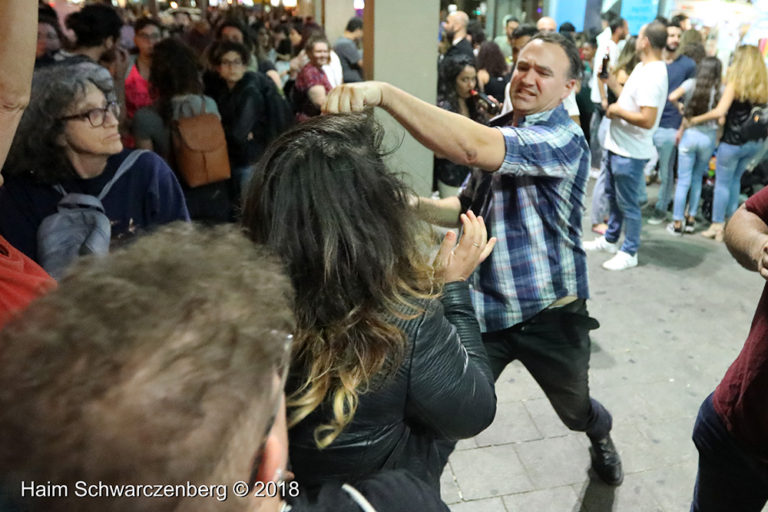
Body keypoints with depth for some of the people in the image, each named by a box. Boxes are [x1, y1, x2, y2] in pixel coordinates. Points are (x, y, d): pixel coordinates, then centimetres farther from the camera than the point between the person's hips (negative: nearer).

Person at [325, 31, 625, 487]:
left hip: (550, 313, -4)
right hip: (486, 307, 5)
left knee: (575, 410, 23)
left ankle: (602, 436, 58)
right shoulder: (498, 131, 6)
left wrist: (383, 92, -48)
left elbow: (474, 148, -40)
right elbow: (467, 207, 11)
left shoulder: (563, 139, -21)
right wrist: (418, 207, -11)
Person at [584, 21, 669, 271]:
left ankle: (629, 253, 15)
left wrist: (617, 110, -18)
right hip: (617, 145, 11)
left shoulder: (653, 75, -23)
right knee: (612, 194, 22)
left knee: (628, 203, 1)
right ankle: (610, 240, 39)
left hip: (630, 151, -10)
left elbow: (647, 120, -29)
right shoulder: (642, 67, 8)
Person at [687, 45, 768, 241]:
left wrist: (696, 119, -11)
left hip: (733, 141, -6)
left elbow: (720, 111, -21)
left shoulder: (735, 83, -11)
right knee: (735, 179, 20)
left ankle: (717, 225, 8)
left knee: (723, 182, 5)